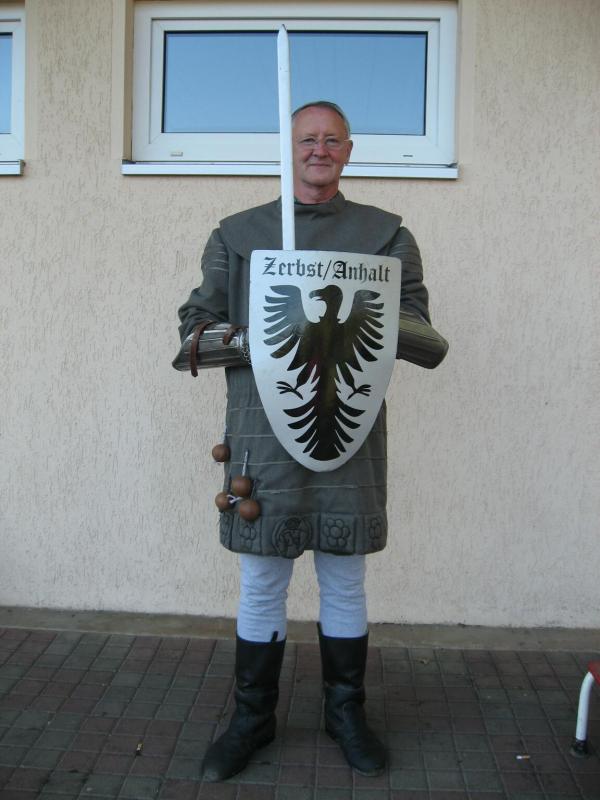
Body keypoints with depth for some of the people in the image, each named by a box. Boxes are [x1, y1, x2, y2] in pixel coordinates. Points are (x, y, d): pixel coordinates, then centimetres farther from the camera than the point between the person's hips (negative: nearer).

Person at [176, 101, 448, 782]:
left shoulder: (386, 235, 9)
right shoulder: (237, 235, 10)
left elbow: (429, 345, 4)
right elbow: (193, 333, 7)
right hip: (262, 437, 0)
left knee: (344, 583, 12)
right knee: (260, 586, 9)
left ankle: (345, 712, 32)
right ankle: (252, 718, 28)